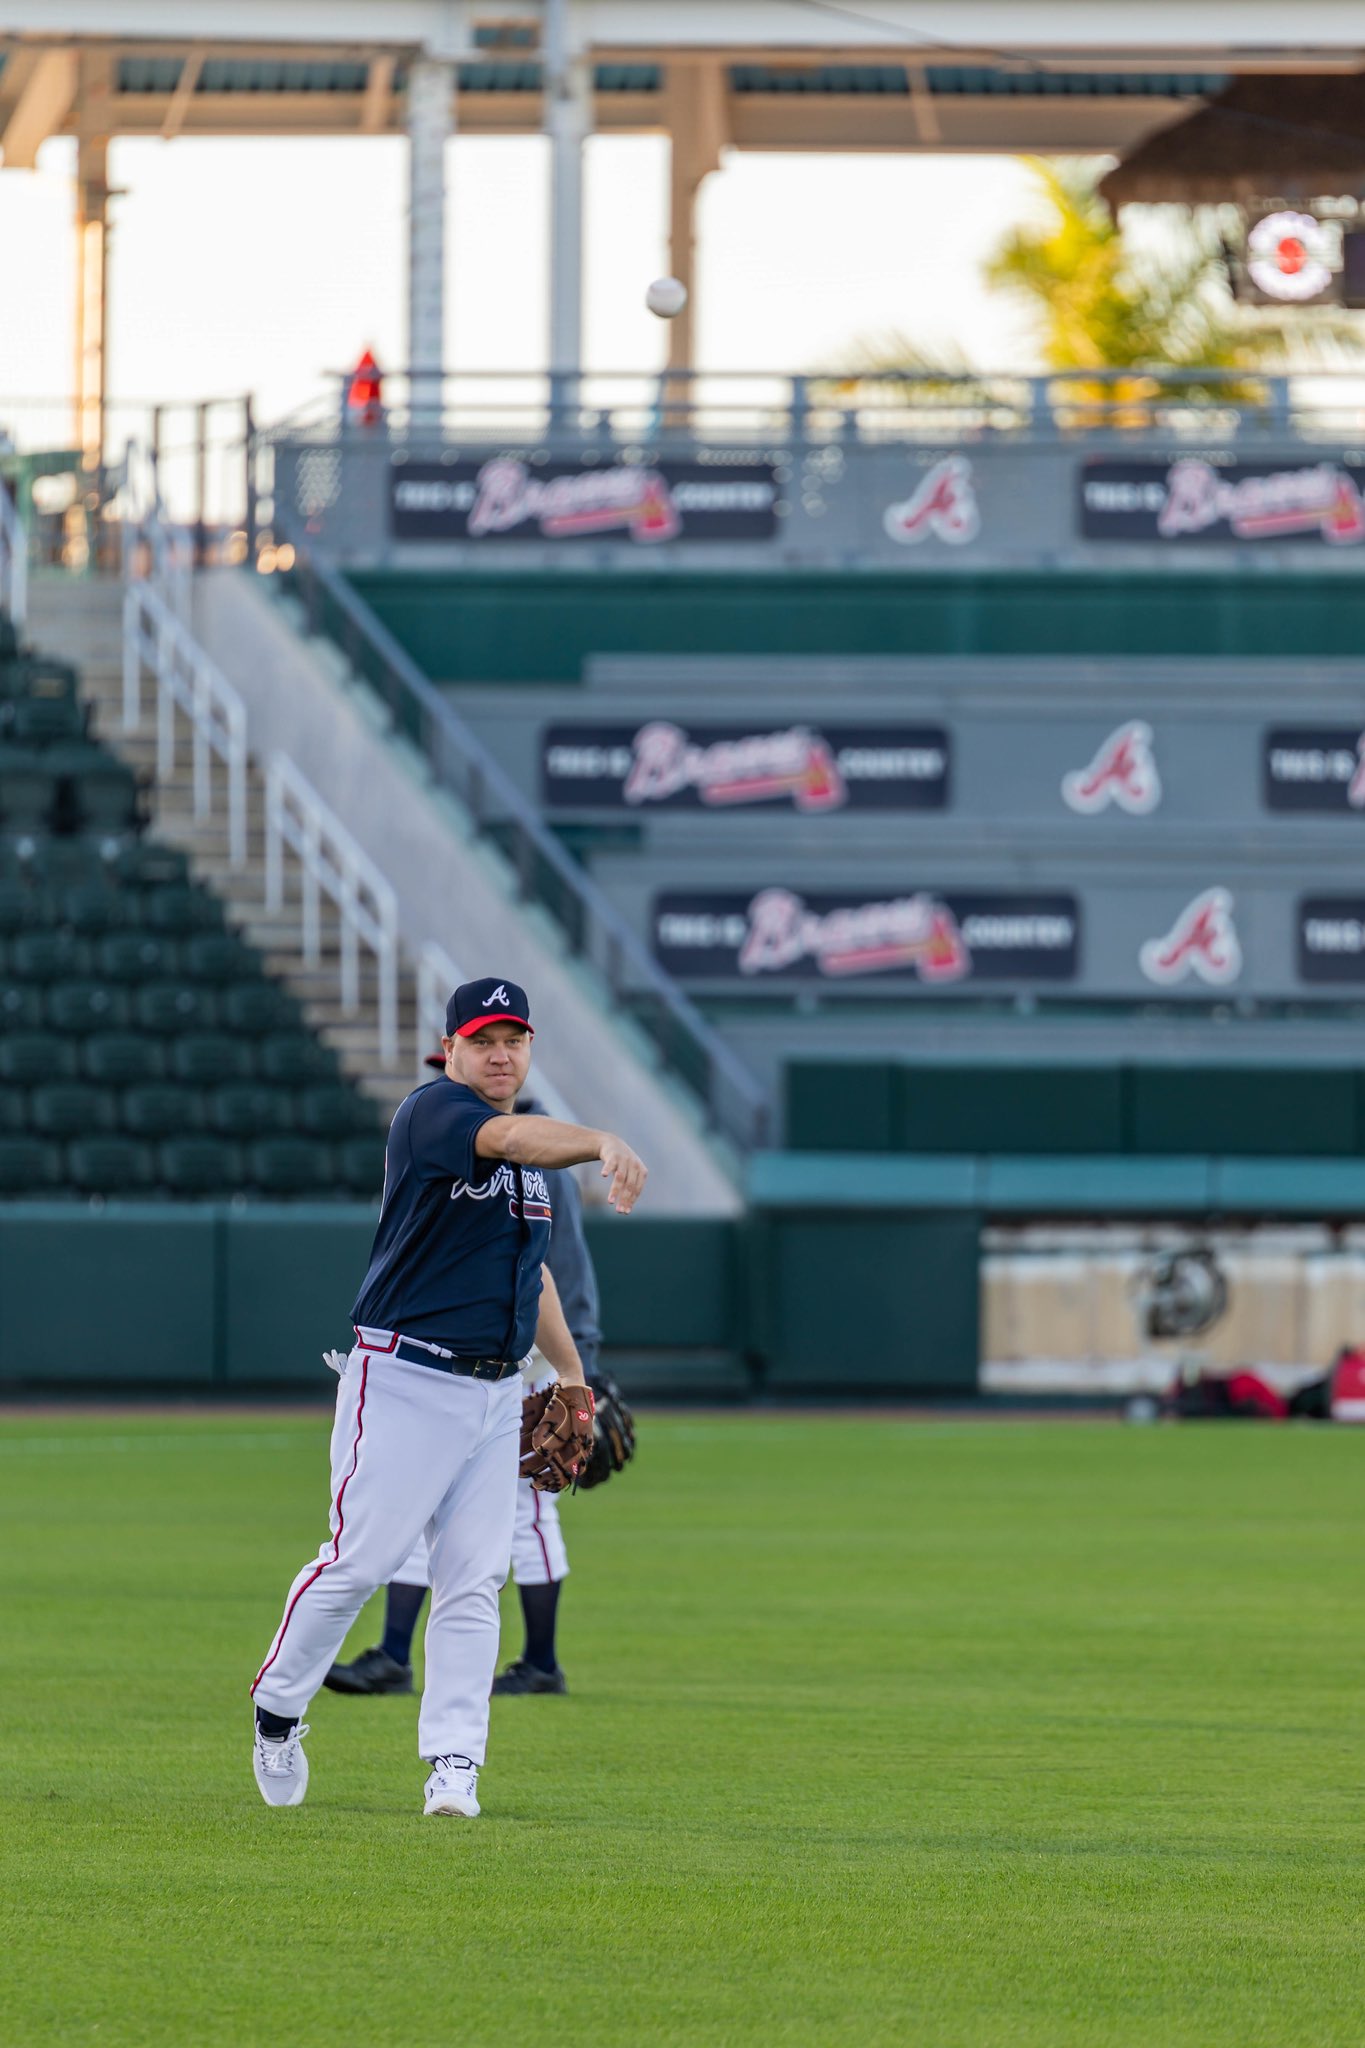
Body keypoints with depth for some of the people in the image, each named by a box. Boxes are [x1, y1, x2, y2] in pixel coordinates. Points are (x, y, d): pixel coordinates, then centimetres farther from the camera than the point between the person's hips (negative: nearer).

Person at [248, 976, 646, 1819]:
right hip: (405, 1379, -7)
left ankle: (454, 1768, -2)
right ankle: (277, 1709, 15)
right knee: (360, 1559, -7)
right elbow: (508, 1136, -32)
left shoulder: (532, 1150, 16)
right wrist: (603, 1141, -49)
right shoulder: (433, 1112, -10)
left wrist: (572, 1374, 21)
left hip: (497, 1393, 7)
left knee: (474, 1582, 0)